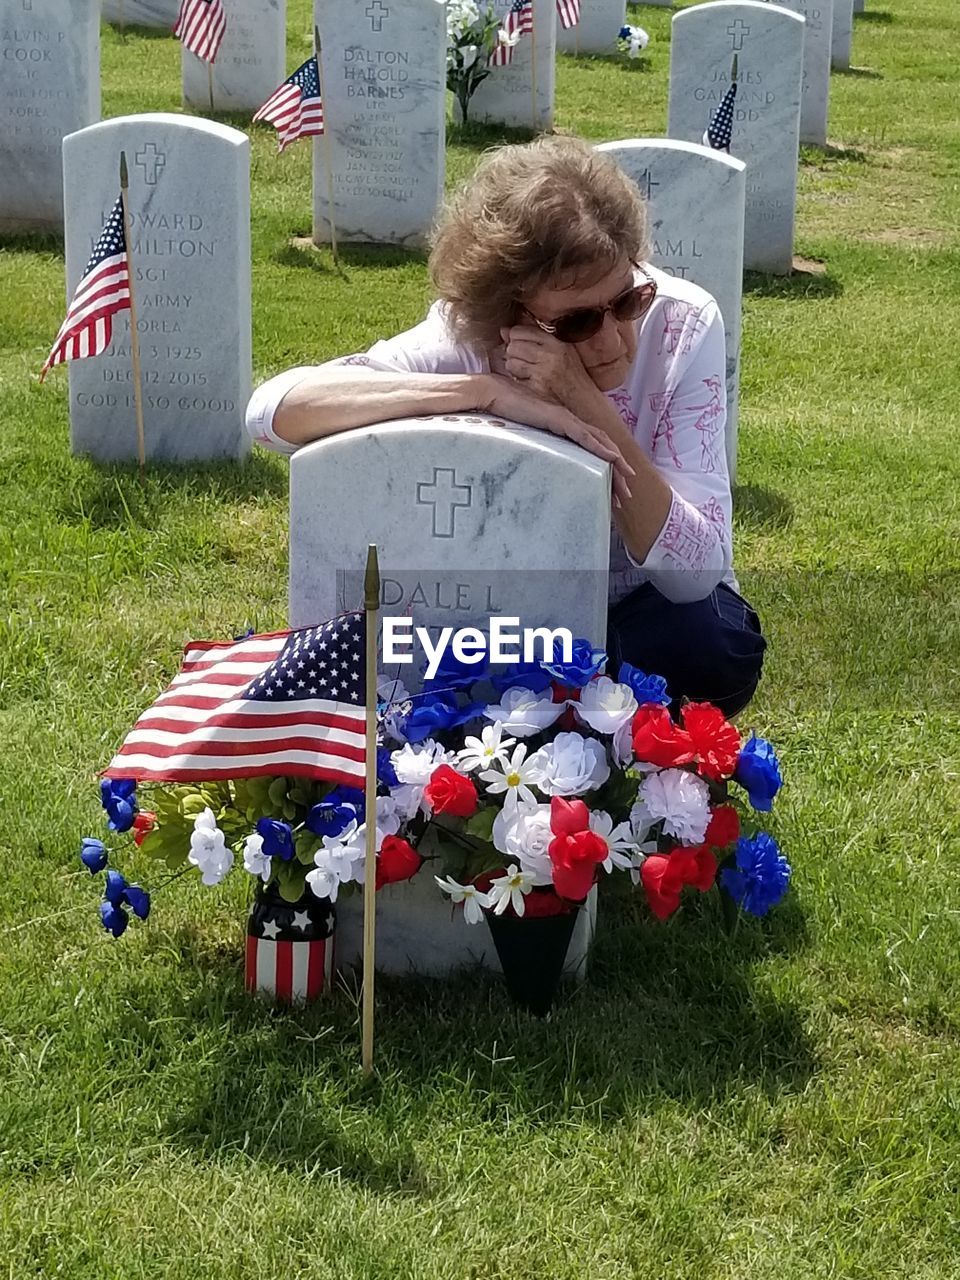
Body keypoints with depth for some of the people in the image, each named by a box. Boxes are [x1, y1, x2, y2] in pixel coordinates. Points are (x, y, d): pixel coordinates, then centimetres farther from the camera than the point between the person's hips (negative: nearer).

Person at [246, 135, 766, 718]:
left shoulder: (681, 324, -24)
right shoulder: (464, 339, -23)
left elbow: (694, 572, -29)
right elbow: (273, 408, -38)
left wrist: (588, 405, -39)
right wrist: (490, 392, -42)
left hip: (649, 611, 0)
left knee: (718, 651, -33)